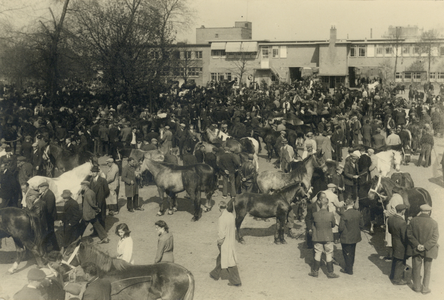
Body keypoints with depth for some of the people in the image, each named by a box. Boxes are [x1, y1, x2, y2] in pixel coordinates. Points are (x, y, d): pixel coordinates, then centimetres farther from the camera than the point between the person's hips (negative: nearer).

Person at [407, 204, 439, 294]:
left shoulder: (413, 221, -11)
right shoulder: (433, 223, -15)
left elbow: (409, 234, -10)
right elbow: (434, 238, -16)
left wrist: (417, 245, -11)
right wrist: (425, 246, -15)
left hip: (415, 249, 1)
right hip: (428, 250, -1)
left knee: (416, 268, 16)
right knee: (427, 270, 16)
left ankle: (417, 287, 27)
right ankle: (425, 288, 24)